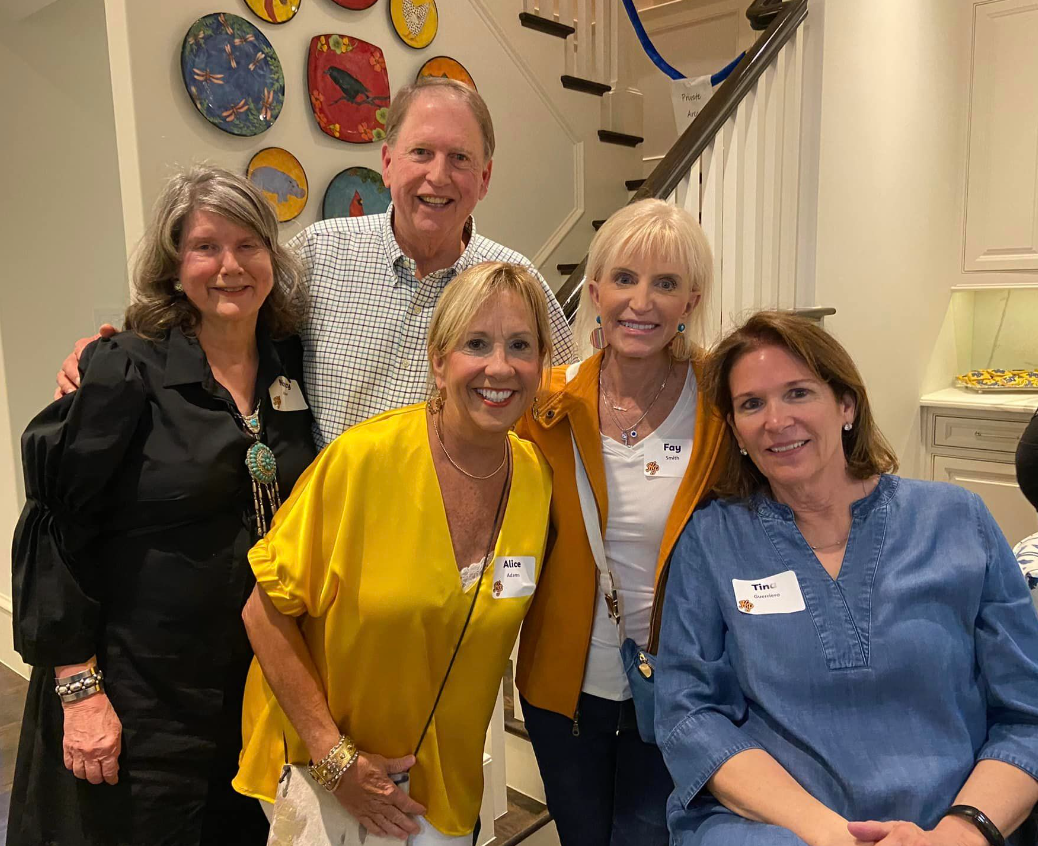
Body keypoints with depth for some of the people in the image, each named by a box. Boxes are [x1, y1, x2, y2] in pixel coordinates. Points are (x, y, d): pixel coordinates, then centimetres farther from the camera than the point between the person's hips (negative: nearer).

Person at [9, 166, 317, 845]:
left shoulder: (295, 364, 1)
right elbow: (57, 531, -12)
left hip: (265, 682, 5)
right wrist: (79, 688, -14)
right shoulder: (128, 372, -13)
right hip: (144, 699, -4)